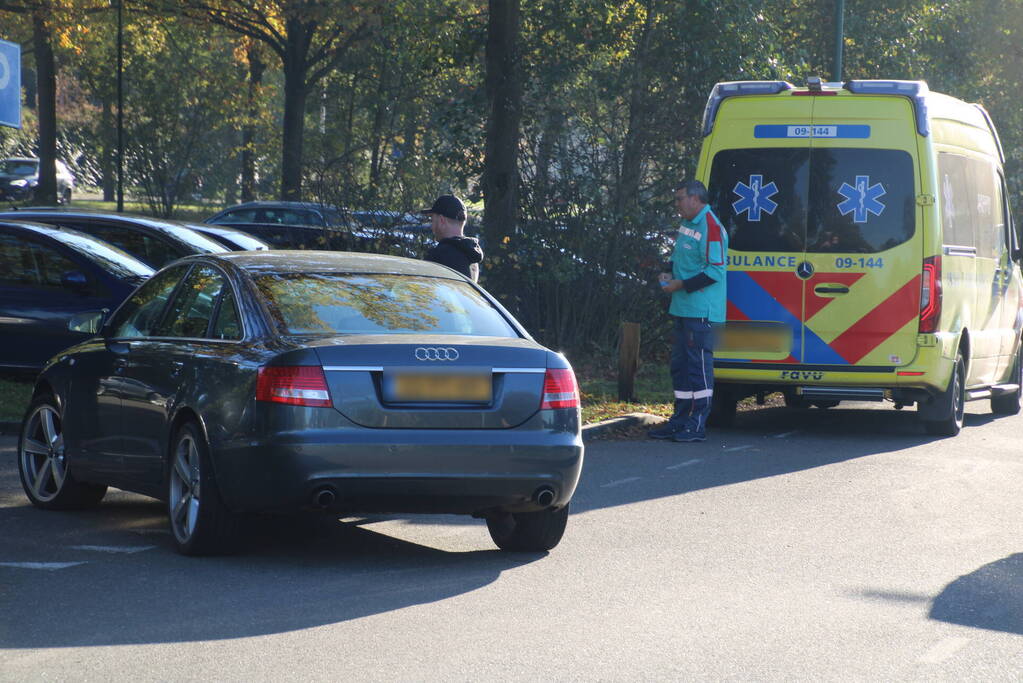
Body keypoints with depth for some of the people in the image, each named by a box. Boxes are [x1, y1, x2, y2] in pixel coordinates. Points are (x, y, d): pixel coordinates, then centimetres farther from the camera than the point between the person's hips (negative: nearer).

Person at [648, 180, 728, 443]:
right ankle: (680, 420, 20)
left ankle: (697, 425, -5)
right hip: (683, 310, 10)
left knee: (699, 364, -7)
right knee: (680, 364, 13)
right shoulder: (687, 226, 17)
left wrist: (681, 285, -18)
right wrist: (669, 275, 11)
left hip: (701, 312, -10)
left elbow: (715, 271, -20)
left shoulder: (710, 228, -14)